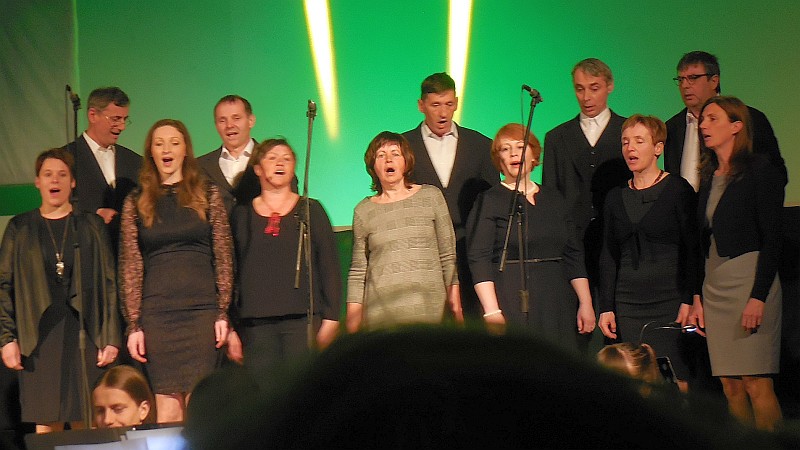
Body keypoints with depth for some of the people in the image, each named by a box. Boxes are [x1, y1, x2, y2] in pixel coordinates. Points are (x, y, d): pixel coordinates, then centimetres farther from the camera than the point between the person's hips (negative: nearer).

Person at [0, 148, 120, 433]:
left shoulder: (91, 227, 10)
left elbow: (109, 284, 7)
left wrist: (111, 338, -1)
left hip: (84, 332, 0)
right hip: (39, 336, 0)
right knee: (46, 424, -2)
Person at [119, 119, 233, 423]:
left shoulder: (208, 195, 9)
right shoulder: (136, 203, 10)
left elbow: (224, 257, 6)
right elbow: (130, 267, 7)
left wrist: (223, 313, -1)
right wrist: (133, 326, 0)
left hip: (202, 310, 0)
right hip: (156, 314, 0)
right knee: (167, 411, -4)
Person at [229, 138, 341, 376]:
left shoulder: (310, 210, 11)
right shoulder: (241, 214, 14)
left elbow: (330, 266, 8)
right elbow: (231, 271, 13)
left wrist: (331, 319, -2)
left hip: (302, 321, -1)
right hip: (255, 323, 1)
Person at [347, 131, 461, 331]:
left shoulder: (431, 197, 9)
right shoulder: (363, 211, 10)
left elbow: (448, 255, 10)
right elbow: (358, 270, 12)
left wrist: (454, 299, 5)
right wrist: (353, 318, 6)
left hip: (429, 308, 0)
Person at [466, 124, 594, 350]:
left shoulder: (553, 198, 16)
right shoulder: (489, 201, 1)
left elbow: (574, 254, 16)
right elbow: (479, 259, -7)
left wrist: (586, 304, 9)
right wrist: (491, 311, -17)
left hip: (556, 306, 4)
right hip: (510, 306, -4)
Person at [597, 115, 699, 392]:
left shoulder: (678, 190, 1)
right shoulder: (615, 198, 14)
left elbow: (693, 249, -3)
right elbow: (608, 257, 14)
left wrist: (690, 300, -10)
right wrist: (606, 307, 7)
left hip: (670, 301, -4)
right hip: (629, 305, 4)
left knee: (676, 383, -10)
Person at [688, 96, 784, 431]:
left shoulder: (759, 170, -5)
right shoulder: (708, 177, 15)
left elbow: (772, 237, -10)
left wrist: (759, 296, -17)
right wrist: (697, 297, 10)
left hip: (750, 278, -7)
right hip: (713, 284, 7)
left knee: (756, 383, -10)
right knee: (730, 385, 4)